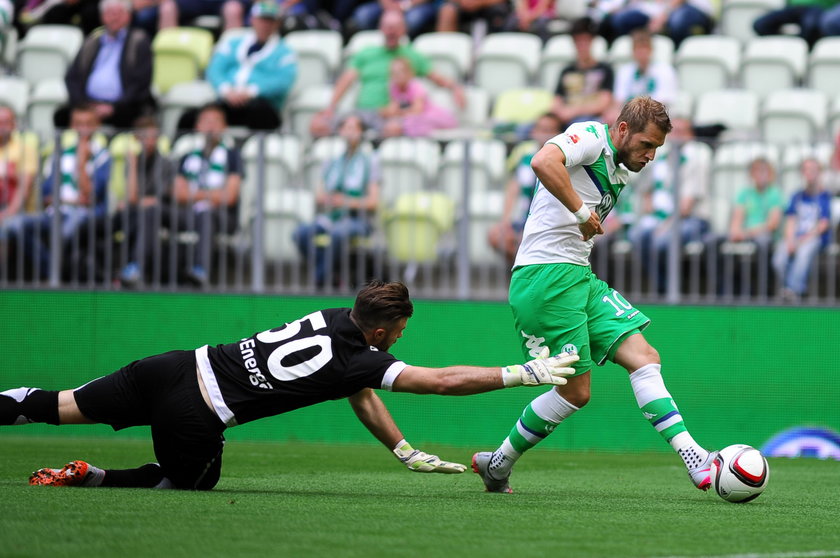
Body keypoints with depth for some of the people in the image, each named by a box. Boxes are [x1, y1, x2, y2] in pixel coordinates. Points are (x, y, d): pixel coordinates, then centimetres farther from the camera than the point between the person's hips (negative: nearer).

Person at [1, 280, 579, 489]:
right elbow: (446, 381, -8)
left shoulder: (334, 318, 11)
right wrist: (524, 372, -1)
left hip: (177, 367, 6)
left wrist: (411, 455, 24)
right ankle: (86, 477, 3)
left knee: (61, 407, 13)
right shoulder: (362, 360, -10)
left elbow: (361, 397, 23)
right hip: (196, 419, -6)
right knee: (189, 479, 20)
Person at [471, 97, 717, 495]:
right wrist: (581, 211, -24)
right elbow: (543, 162, -30)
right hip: (544, 274, -10)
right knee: (576, 391, -4)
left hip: (579, 277, 10)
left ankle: (694, 460, -8)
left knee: (643, 356, -3)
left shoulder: (619, 173, 20)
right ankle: (498, 462, 12)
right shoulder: (590, 137, -9)